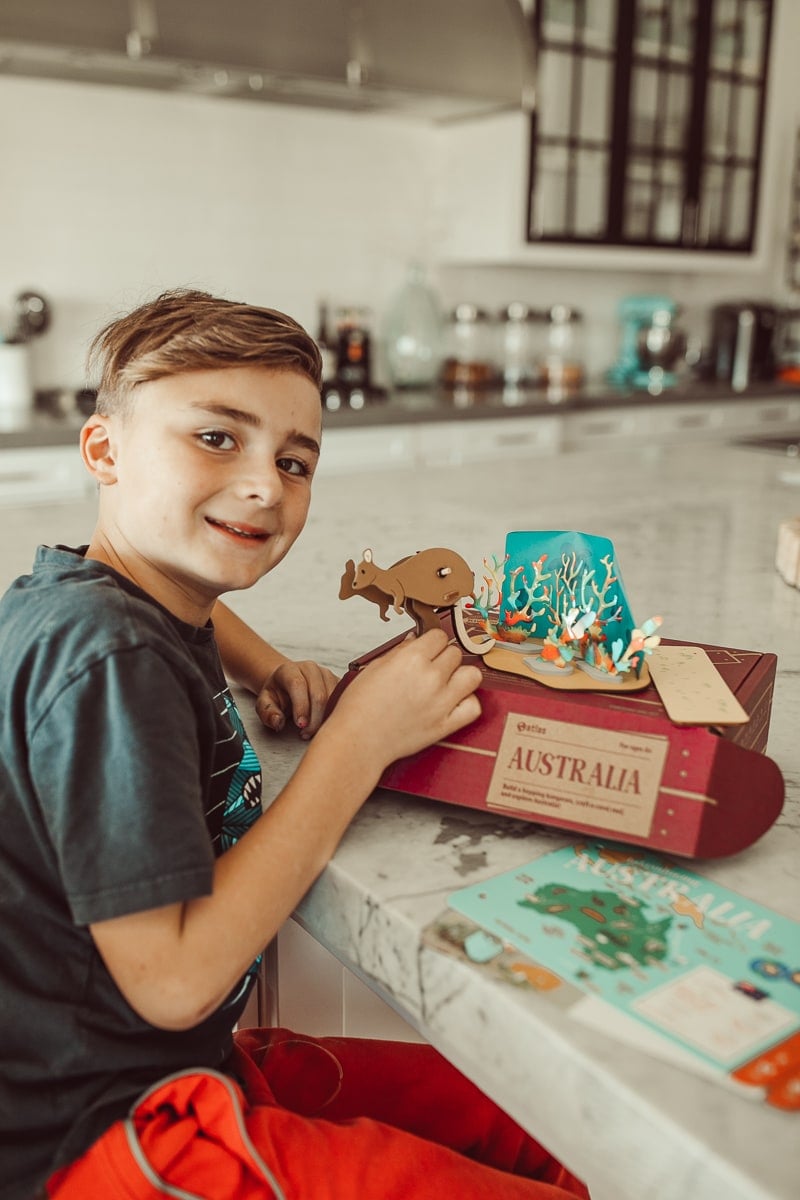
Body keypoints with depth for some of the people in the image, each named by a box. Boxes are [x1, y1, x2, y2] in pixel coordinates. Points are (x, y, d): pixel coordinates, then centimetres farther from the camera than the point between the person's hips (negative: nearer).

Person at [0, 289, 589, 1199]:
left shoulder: (128, 600, 4)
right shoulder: (108, 658, -25)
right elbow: (174, 979, -26)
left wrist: (268, 670, 9)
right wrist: (361, 740, -23)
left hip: (197, 1068, 9)